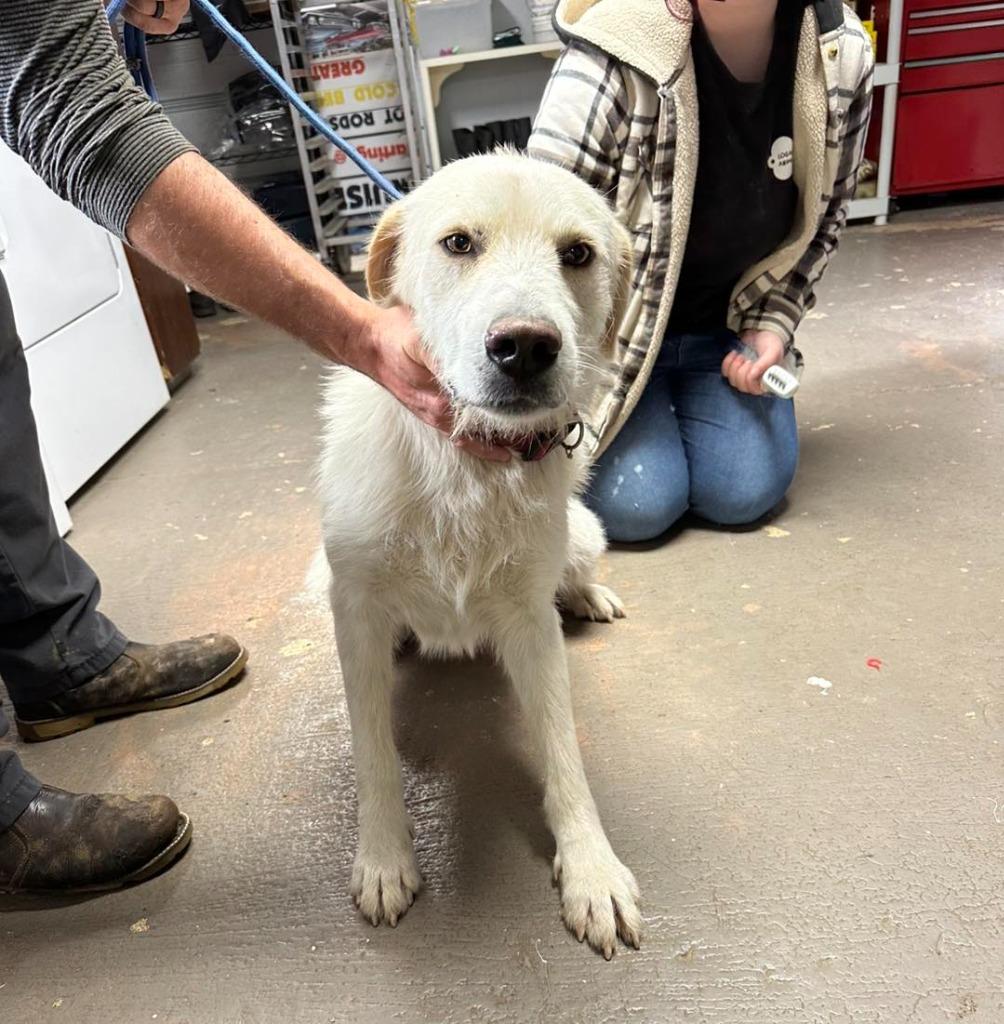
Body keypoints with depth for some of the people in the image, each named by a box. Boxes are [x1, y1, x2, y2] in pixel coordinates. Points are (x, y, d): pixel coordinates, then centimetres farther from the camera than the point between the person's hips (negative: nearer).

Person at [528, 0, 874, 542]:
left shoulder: (843, 53, -11)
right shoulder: (616, 54, -27)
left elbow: (822, 215, 5)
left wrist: (772, 324, -6)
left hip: (728, 325, 5)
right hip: (613, 324, -4)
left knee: (745, 491, -7)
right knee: (639, 505, -15)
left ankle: (676, 402, 24)